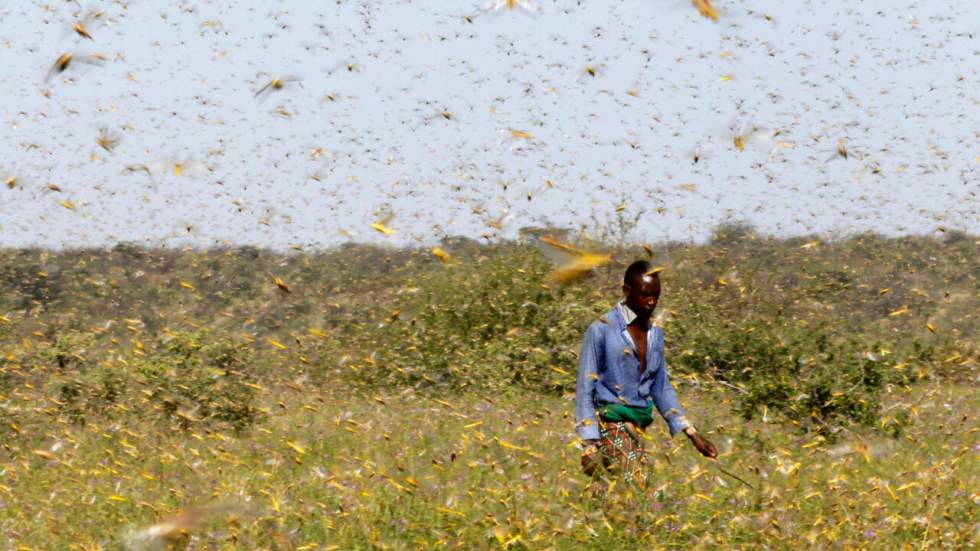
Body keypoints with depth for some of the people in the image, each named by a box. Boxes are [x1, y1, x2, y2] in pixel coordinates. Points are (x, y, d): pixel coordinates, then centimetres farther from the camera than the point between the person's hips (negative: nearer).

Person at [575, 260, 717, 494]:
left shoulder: (655, 334, 13)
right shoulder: (601, 331, -6)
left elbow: (661, 389, 19)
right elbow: (585, 389, -6)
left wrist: (692, 433, 12)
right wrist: (590, 445, -12)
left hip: (638, 428, 6)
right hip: (611, 428, -6)